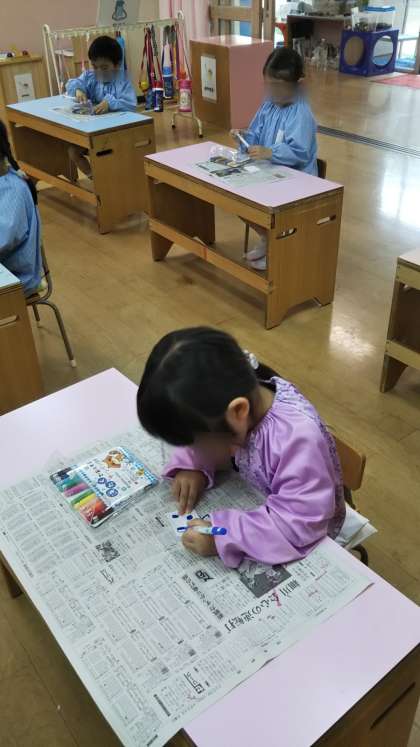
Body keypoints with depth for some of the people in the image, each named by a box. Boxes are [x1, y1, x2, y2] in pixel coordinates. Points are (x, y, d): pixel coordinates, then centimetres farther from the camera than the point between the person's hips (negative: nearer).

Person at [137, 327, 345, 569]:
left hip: (305, 537, -7)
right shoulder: (226, 398, -21)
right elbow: (201, 436, -1)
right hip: (259, 505, 7)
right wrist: (191, 465, -19)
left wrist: (223, 537, -37)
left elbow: (300, 523, -36)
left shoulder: (297, 437, -40)